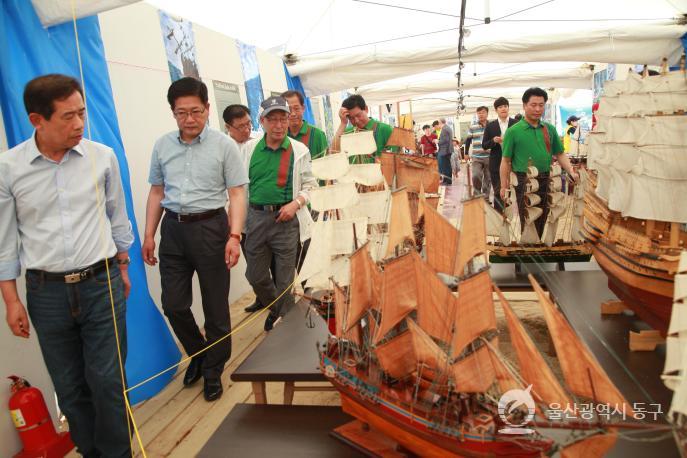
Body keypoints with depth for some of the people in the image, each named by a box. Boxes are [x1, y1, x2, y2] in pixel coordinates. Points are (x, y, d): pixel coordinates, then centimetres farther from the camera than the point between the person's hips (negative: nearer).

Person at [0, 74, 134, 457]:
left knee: (107, 381, 4)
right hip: (46, 293, 1)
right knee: (69, 387, 14)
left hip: (102, 285, 0)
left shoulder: (102, 157, -4)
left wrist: (122, 268, 12)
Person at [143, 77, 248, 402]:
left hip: (210, 227, -4)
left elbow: (237, 193, -7)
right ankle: (197, 354, 36)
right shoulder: (162, 146, 7)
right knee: (173, 304, 9)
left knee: (215, 306, 6)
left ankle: (213, 370, 27)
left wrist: (234, 236, -18)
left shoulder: (224, 145, -5)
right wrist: (149, 235, 10)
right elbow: (156, 192, 13)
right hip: (173, 228, 4)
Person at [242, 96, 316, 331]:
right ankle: (274, 309, 41)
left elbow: (310, 185, 4)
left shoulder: (300, 150, -2)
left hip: (286, 219, -2)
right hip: (256, 218, 3)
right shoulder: (250, 148, 3)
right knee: (255, 276, 12)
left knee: (284, 279, 6)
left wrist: (297, 203, -13)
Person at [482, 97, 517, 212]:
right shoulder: (490, 126, 4)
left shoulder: (516, 124, 3)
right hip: (496, 164, 1)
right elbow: (484, 146, 4)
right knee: (498, 192, 5)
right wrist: (493, 141, -14)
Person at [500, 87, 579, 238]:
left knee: (542, 221, 16)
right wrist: (504, 187, -7)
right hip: (524, 182, -4)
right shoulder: (513, 131, -5)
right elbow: (506, 161, -5)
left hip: (546, 181, 4)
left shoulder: (550, 129, 6)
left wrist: (571, 172, -4)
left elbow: (560, 154, 11)